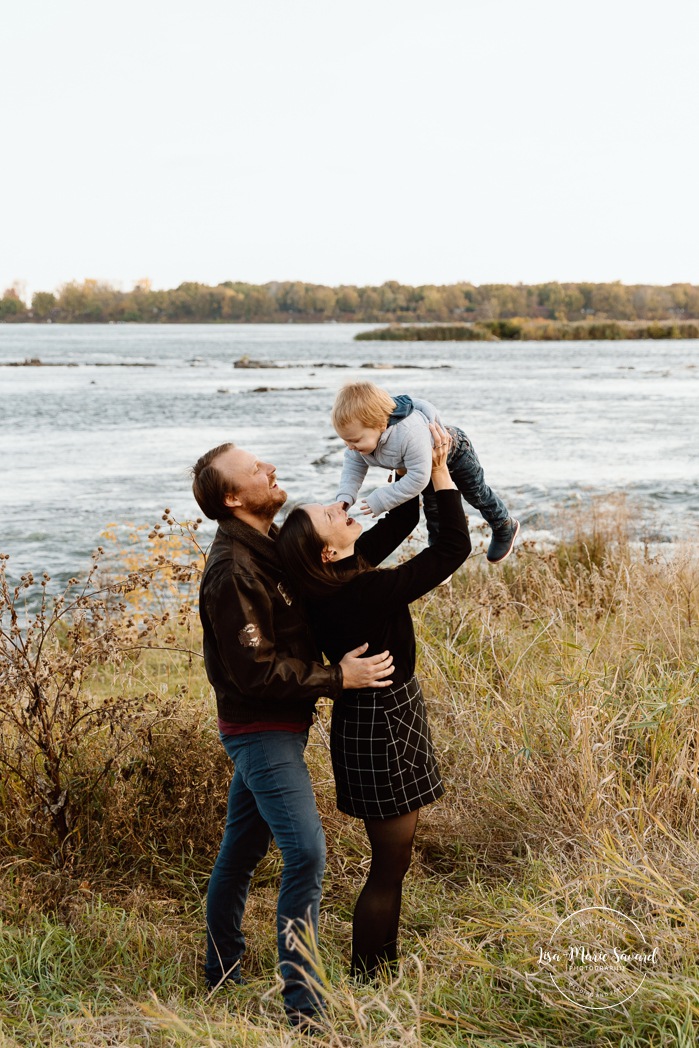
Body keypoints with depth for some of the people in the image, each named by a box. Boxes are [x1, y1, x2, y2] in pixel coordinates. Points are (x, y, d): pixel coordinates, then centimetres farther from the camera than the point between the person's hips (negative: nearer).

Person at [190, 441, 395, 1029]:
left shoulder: (268, 543, 6)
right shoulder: (233, 573, -24)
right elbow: (256, 671, -24)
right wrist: (337, 678, -21)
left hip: (276, 727, 10)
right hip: (261, 730, -10)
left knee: (242, 848, 19)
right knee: (306, 851, -13)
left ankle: (222, 972, 34)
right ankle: (301, 1000, -5)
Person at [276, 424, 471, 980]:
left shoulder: (337, 577, -2)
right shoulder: (369, 591, -28)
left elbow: (400, 523, 12)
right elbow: (455, 546, -22)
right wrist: (439, 469, -16)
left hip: (382, 717, 10)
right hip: (380, 726, -10)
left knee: (394, 855, 22)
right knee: (389, 862, 3)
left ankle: (386, 960, 37)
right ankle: (362, 981, 16)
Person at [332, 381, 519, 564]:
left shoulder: (410, 434, -54)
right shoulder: (362, 434, -30)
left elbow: (418, 477, -47)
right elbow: (353, 463, -14)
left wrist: (381, 500, -43)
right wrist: (345, 496, -29)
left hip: (455, 451, -5)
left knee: (477, 494, 19)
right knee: (432, 508, 16)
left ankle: (505, 528, 47)